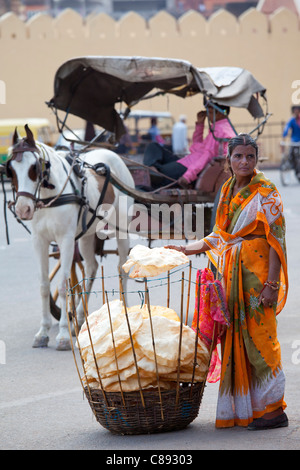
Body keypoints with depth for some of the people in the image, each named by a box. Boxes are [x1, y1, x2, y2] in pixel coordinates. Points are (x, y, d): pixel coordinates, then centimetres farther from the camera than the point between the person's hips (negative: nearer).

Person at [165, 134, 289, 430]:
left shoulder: (265, 193, -7)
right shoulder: (228, 191, 14)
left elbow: (276, 239, -12)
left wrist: (271, 284, -18)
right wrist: (186, 250, 17)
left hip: (257, 273, -7)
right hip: (231, 274, 7)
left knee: (259, 338, -7)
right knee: (235, 341, 5)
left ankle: (273, 410, -2)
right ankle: (243, 409, 10)